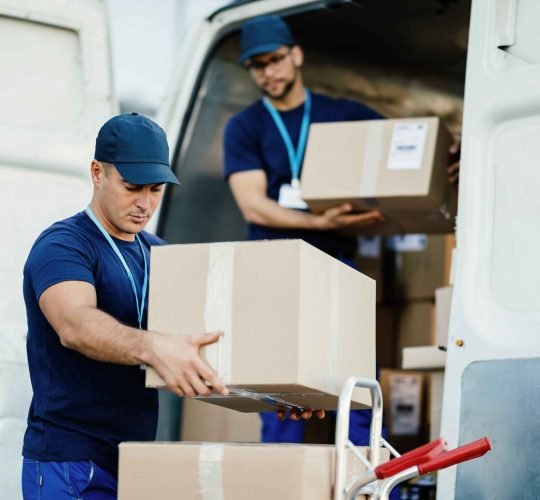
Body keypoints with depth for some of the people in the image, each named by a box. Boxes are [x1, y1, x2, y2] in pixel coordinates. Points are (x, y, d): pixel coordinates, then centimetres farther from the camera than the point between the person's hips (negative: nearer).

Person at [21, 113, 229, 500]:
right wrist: (153, 347, -51)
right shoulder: (63, 246, -12)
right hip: (72, 466, -7)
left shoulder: (156, 252, 12)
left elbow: (200, 337, 9)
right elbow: (74, 324, -32)